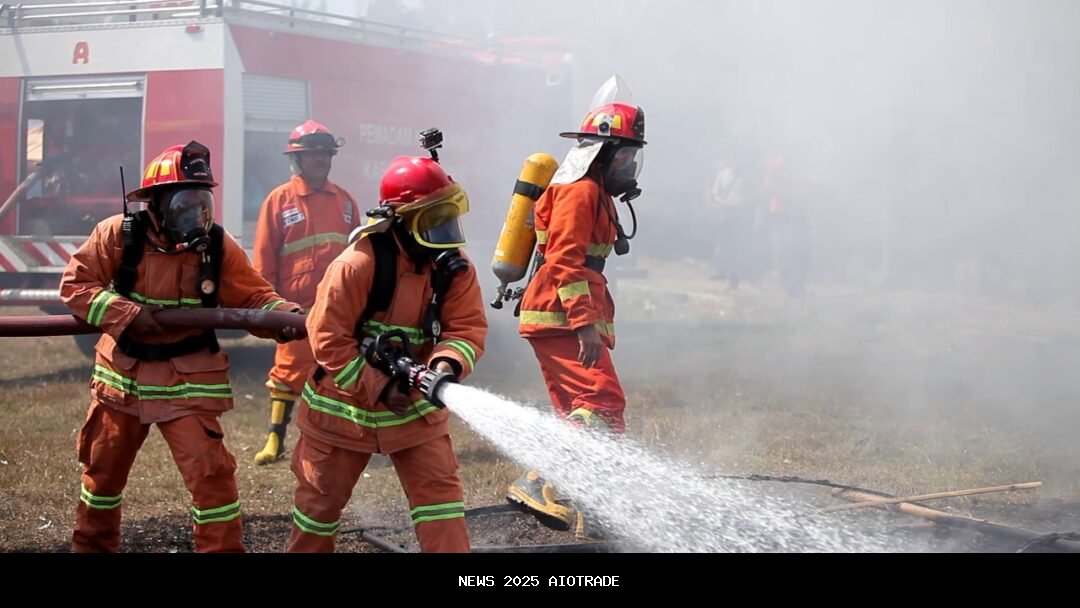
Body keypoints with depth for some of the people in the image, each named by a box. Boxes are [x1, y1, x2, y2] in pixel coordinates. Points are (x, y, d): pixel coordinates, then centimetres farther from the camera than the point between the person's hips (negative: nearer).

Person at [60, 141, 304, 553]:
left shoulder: (218, 246, -10)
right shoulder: (118, 234, -12)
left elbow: (254, 297, -7)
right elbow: (75, 284, -11)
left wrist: (288, 316, -28)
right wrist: (128, 314, -24)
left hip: (186, 381, -1)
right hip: (121, 377, 2)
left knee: (211, 474, -11)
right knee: (103, 471, 18)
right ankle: (90, 545, 40)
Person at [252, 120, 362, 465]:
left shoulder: (344, 201, 11)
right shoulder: (279, 200, -1)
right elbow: (264, 257, -1)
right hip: (296, 307, -3)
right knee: (289, 371, 0)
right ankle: (275, 439, 8)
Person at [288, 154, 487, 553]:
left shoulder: (453, 268, -8)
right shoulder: (357, 265, -25)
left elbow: (468, 326, -12)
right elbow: (329, 341, -23)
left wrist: (448, 363, -34)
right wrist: (379, 389, -25)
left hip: (415, 404, 4)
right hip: (345, 404, -4)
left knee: (439, 488, -4)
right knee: (322, 497, 11)